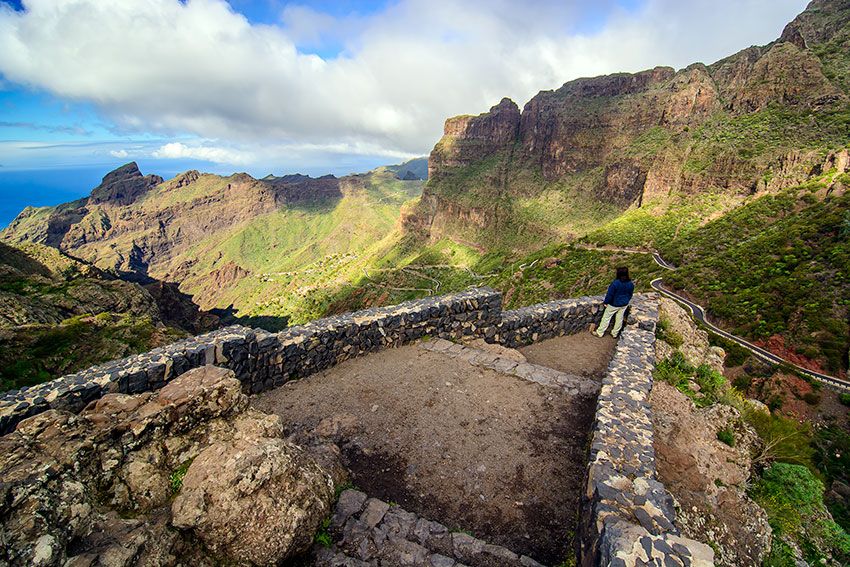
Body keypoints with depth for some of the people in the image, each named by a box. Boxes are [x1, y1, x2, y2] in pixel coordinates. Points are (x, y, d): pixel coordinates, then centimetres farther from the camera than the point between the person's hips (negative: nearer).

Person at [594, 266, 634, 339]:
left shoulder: (615, 283, -27)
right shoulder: (631, 284, -9)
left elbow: (610, 294, -18)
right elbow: (630, 294, 6)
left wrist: (605, 302, -4)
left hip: (614, 304, -5)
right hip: (624, 304, 5)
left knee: (606, 317, 8)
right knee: (619, 318, 19)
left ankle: (600, 333, 18)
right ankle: (615, 333, 33)